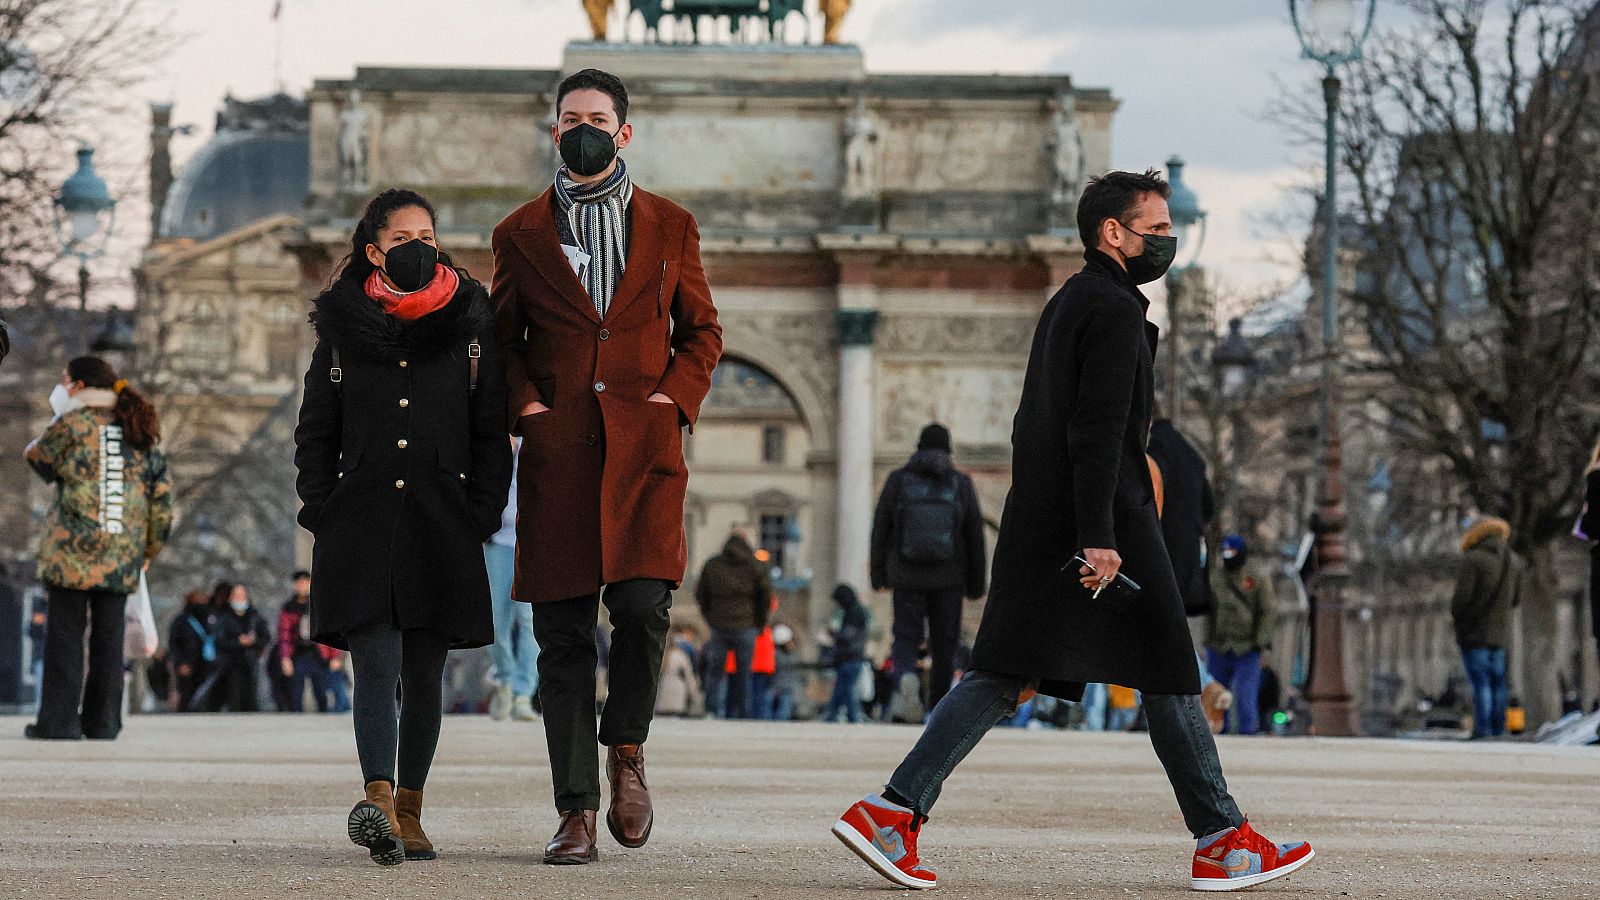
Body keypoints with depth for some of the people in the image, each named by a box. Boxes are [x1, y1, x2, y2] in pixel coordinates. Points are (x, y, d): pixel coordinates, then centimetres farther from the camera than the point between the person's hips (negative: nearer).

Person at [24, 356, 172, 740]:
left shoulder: (73, 424, -6)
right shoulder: (144, 434, 10)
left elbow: (38, 457, 10)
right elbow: (161, 496, 11)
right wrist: (150, 548, 20)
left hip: (73, 549, -4)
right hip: (122, 554, 5)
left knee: (65, 634, -1)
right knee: (108, 637, 9)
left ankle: (59, 720, -4)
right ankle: (103, 720, 9)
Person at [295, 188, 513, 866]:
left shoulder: (470, 324, 7)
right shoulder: (342, 327, 7)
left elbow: (491, 432, 7)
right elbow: (315, 433, 11)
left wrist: (482, 515, -2)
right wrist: (322, 515, 1)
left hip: (441, 526, 1)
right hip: (362, 523, -1)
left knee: (423, 670, 6)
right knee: (376, 662, -14)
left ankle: (408, 810, 15)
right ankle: (379, 803, -29)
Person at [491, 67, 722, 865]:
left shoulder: (669, 228, 11)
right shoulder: (521, 234, 12)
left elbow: (702, 331, 15)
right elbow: (503, 340, 16)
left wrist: (675, 399, -1)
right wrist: (524, 404, -1)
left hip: (643, 447, -1)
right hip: (557, 452, 1)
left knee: (642, 606, -17)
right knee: (563, 634, -2)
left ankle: (626, 748, 10)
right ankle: (576, 809, 3)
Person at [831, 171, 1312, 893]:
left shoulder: (1067, 304, 21)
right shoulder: (1113, 311, -10)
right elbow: (1097, 432, -20)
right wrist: (1099, 537, -24)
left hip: (1037, 527, 9)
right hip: (1109, 519, -9)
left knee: (1004, 677, 4)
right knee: (1168, 675, 0)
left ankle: (893, 812, -6)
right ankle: (1222, 845, 5)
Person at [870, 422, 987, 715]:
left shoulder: (898, 480, 0)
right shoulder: (961, 484, 0)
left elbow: (881, 529, 3)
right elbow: (975, 536, 2)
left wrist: (878, 573, 12)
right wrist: (977, 582, 9)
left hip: (907, 577, 0)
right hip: (948, 580, 0)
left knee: (905, 639, 3)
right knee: (944, 646, 10)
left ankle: (906, 677, -28)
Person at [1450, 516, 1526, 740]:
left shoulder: (1473, 560, -12)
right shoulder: (1514, 561, 8)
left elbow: (1462, 596, -15)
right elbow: (1516, 598, 14)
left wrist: (1456, 614, 4)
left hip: (1474, 632, -6)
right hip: (1500, 633, 6)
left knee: (1480, 682, -8)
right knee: (1497, 683, 10)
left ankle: (1483, 731, -12)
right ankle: (1498, 730, 11)